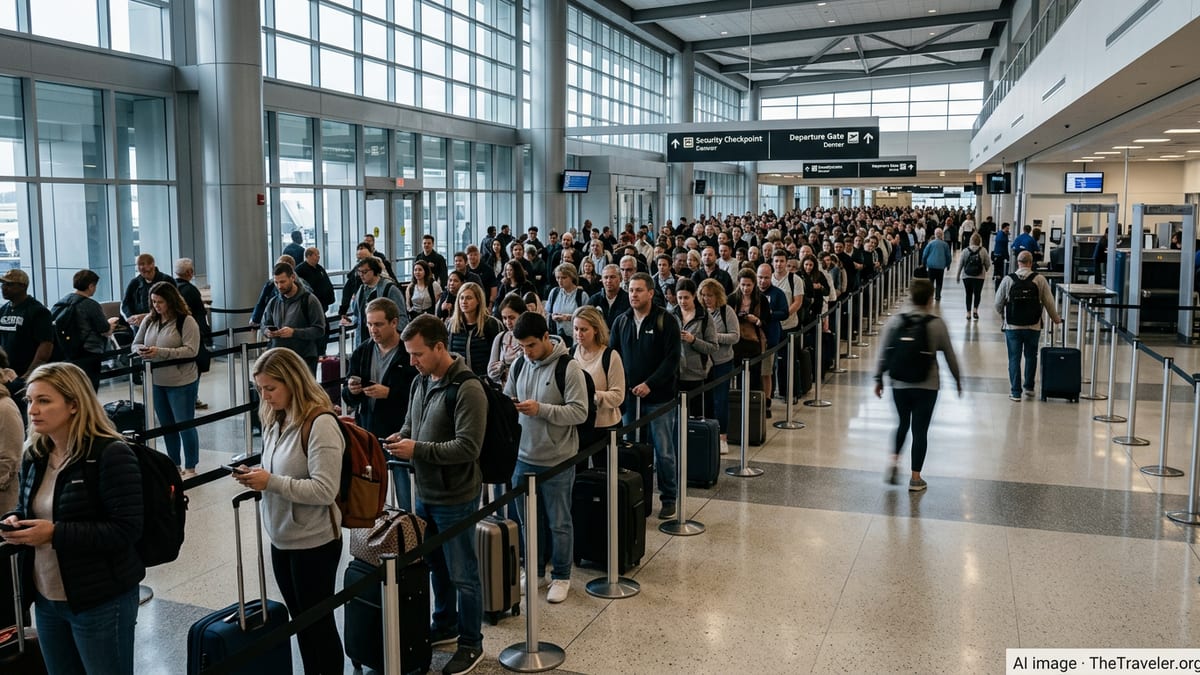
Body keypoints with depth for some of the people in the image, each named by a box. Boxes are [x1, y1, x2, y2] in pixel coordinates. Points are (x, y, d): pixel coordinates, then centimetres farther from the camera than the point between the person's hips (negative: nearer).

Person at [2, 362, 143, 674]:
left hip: (101, 601, -7)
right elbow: (26, 506, 20)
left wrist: (55, 533, -26)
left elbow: (126, 529, -22)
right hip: (46, 599, 7)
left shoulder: (111, 453, -19)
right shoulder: (34, 455, 5)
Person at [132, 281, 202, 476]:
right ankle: (174, 465, 29)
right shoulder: (149, 320, 5)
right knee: (166, 425, 16)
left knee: (185, 425, 2)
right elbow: (136, 343, 13)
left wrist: (160, 352, -26)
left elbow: (191, 350, -20)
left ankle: (190, 468, 14)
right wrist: (141, 350, -12)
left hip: (181, 383, -6)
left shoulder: (186, 321, -12)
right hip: (156, 383, 6)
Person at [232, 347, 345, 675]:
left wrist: (271, 482, -25)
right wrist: (257, 476, -4)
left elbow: (325, 490, -25)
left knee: (319, 622, 7)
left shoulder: (320, 423, -21)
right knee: (300, 621, 20)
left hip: (313, 542, -8)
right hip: (282, 538, 8)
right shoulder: (275, 420, 6)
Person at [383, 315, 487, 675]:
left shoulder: (467, 389, -21)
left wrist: (417, 449, -25)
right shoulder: (420, 381, 5)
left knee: (462, 574, 6)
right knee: (436, 565, 22)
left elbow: (467, 447, -25)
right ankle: (445, 626, 41)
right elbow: (411, 422, 19)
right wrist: (400, 436, -4)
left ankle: (471, 644, 22)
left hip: (455, 498, -8)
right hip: (425, 493, 8)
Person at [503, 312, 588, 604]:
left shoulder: (568, 367, -14)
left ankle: (561, 577, 26)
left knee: (558, 523, 9)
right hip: (523, 457, 5)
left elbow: (580, 412, -17)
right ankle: (534, 571, 35)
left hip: (557, 461, -5)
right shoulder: (519, 365, 4)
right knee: (527, 521, 17)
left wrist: (541, 409, -26)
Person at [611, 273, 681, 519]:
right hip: (629, 396, 4)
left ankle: (669, 498, 15)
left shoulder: (665, 321, -6)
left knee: (664, 451, 1)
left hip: (659, 397, -4)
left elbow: (672, 358, -11)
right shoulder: (621, 322, 8)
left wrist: (649, 384, -19)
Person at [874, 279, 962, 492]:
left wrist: (878, 379, 9)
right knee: (920, 429, 6)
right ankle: (915, 478, 11)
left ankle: (894, 460, 8)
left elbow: (883, 353, -1)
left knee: (903, 424, 23)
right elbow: (949, 355, 1)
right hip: (926, 386, -2)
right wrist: (958, 380, 15)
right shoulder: (937, 324, -8)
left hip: (899, 384, 2)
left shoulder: (895, 320, -4)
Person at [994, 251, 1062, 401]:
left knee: (1014, 359, 5)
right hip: (1033, 327, 1)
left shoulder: (1008, 280, -5)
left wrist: (1003, 316, 22)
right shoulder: (1040, 280, -5)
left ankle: (1015, 393, 4)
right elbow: (1049, 302, 1)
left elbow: (998, 303, 1)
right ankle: (1029, 387, 29)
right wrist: (1056, 319, 18)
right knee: (1031, 356, 19)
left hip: (1012, 327, -1)